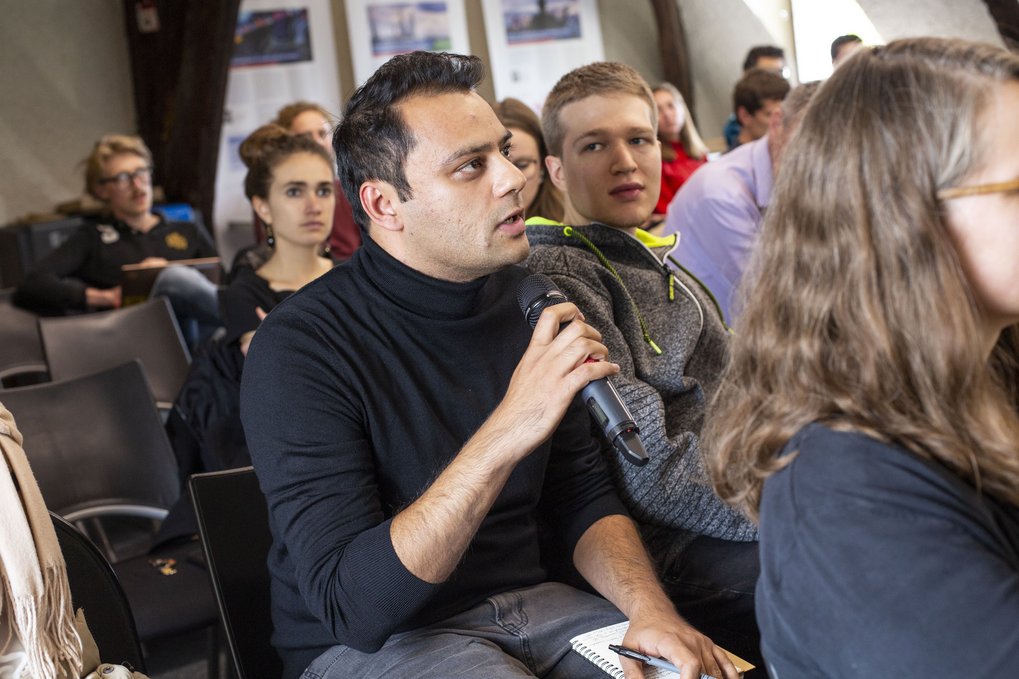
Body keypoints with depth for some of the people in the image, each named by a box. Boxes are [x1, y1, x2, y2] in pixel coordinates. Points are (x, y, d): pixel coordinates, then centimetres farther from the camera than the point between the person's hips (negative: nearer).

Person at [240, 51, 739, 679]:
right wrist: (508, 431, -34)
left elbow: (583, 498, 7)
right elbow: (351, 604, -26)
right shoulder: (299, 349, -19)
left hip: (528, 602, 5)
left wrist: (649, 607, -13)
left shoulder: (526, 299, 0)